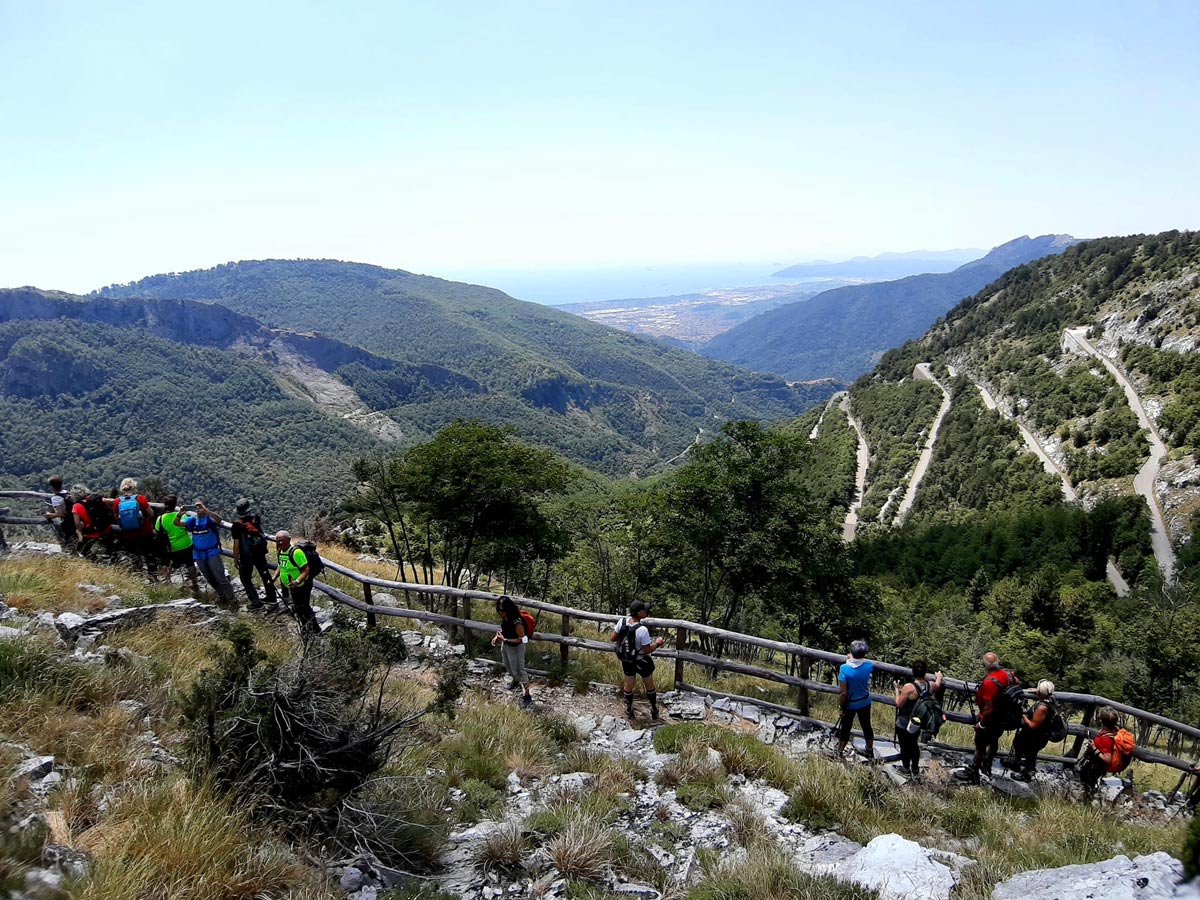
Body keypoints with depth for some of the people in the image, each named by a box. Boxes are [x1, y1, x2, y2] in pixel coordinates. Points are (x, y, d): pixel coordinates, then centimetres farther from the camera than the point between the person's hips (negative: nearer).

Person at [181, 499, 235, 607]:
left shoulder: (210, 518, -12)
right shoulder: (192, 519, 1)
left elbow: (219, 519, -34)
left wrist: (205, 510, -45)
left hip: (212, 553, -5)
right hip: (199, 555, 5)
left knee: (220, 577, -9)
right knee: (210, 579, 16)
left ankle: (230, 598, -1)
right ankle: (221, 594, 34)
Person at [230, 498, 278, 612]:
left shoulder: (237, 524, -17)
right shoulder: (256, 519, -4)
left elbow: (236, 544, -14)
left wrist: (235, 559, -6)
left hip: (246, 556, -5)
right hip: (260, 553, 5)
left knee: (246, 579, 9)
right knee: (265, 576, 14)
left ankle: (256, 603, 5)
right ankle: (272, 601, 19)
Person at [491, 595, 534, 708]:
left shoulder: (517, 621, -36)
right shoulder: (505, 618, -13)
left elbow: (522, 639, -29)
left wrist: (504, 640, -31)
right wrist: (497, 636, -9)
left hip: (516, 648, -8)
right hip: (505, 645, 8)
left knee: (519, 670, 3)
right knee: (508, 666, 29)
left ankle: (527, 696, 15)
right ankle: (516, 681, 58)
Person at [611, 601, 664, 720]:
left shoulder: (622, 622, -19)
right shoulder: (642, 630, -34)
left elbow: (612, 639, -7)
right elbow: (647, 650, -25)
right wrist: (657, 643, -8)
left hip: (626, 660, 4)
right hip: (641, 661, -4)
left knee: (628, 684, 24)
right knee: (649, 685, 20)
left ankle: (629, 710, 41)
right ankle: (654, 712, 36)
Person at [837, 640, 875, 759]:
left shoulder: (844, 668, -28)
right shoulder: (868, 665, -18)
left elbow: (843, 692, -23)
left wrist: (841, 706, -8)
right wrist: (853, 659, 6)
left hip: (849, 704, -3)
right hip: (865, 703, 3)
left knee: (845, 729, 15)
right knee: (866, 727, 22)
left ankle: (839, 753, 31)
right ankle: (870, 752, 39)